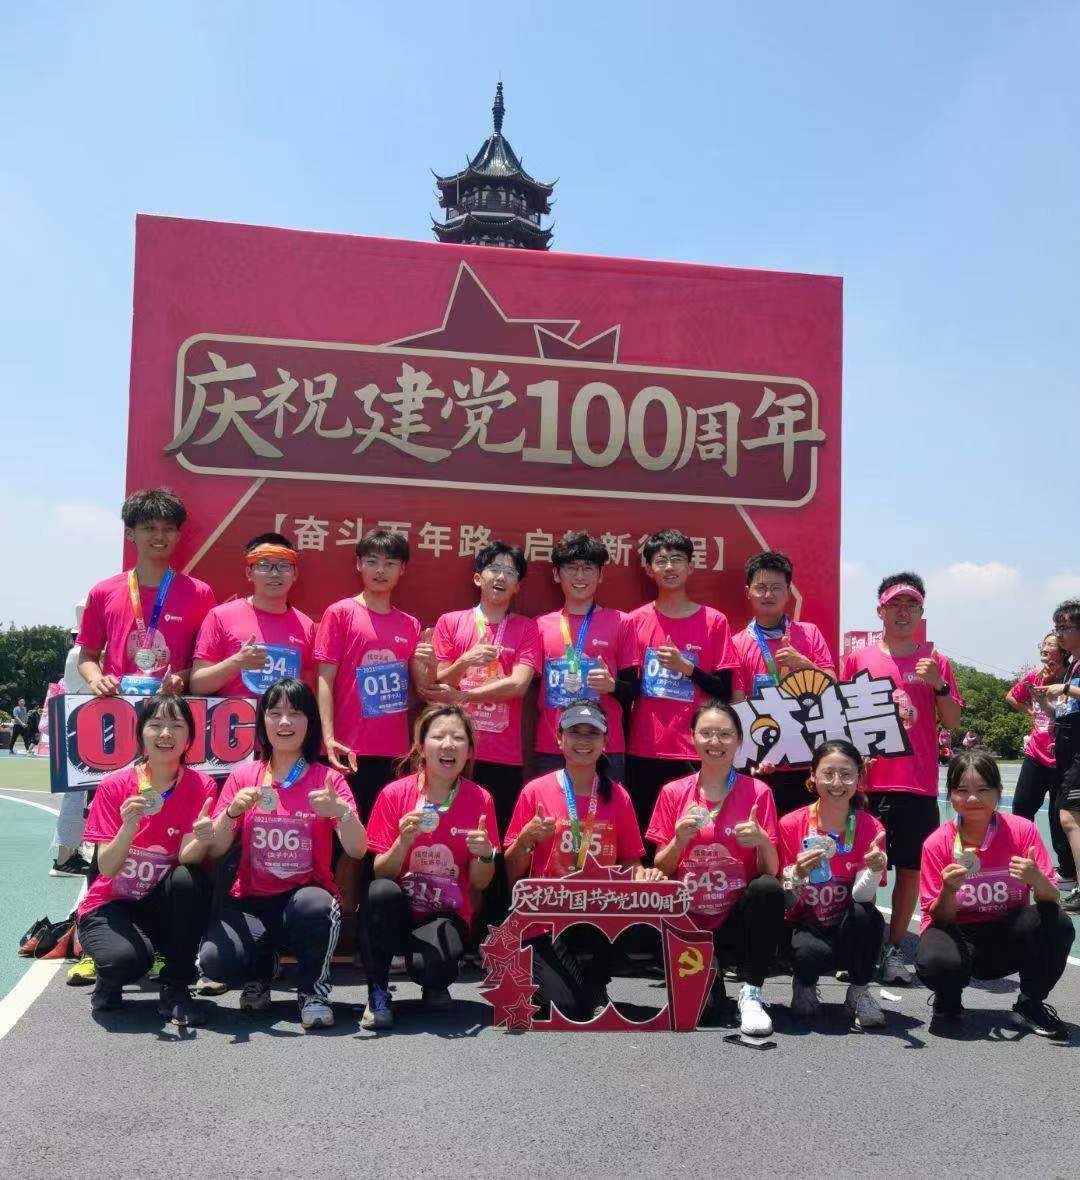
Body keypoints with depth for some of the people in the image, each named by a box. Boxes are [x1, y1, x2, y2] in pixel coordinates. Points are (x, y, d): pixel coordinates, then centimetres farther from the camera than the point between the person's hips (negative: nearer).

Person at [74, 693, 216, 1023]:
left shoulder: (201, 786, -10)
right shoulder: (114, 786, -12)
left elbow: (187, 858, -19)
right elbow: (107, 868, -17)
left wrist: (201, 839, -43)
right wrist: (127, 828, -36)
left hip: (164, 906, 2)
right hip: (111, 903, -2)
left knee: (190, 879, -32)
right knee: (127, 958, -34)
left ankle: (175, 989, -12)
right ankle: (109, 981, 6)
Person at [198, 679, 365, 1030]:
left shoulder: (328, 779, 0)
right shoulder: (243, 776, 5)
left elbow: (357, 850, -11)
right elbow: (214, 850, -1)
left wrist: (341, 811, -30)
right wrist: (233, 812, -20)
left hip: (308, 893, -1)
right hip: (251, 901, 2)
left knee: (312, 905, -37)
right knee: (215, 960, -27)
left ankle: (313, 991, -7)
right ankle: (259, 974, 11)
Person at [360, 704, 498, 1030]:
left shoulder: (480, 800, -6)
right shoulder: (394, 794, -8)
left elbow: (479, 884, -1)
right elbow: (380, 874, -7)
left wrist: (485, 855, -23)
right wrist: (403, 841, -25)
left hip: (446, 915, 0)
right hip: (397, 913, 1)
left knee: (428, 963, -32)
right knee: (382, 891, -33)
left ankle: (436, 983, 7)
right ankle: (378, 993, -12)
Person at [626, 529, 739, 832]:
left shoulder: (714, 621, 3)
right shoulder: (636, 621, 7)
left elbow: (725, 692, 1)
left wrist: (687, 668, -11)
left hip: (695, 753, -1)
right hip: (643, 753, 1)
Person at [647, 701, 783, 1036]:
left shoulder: (758, 793, 0)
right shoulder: (673, 793, 3)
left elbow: (771, 872, -2)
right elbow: (659, 871, 4)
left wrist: (762, 841, -24)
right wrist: (679, 841, -17)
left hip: (739, 919, 0)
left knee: (769, 889, -32)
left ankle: (752, 995, -19)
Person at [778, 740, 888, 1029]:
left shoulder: (871, 828, -8)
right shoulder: (791, 825, -11)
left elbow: (862, 896, -16)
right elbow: (785, 902, -10)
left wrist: (875, 869, -37)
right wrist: (798, 873, -31)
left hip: (849, 930, 1)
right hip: (805, 927, -1)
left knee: (866, 914, -32)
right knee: (812, 951, -35)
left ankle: (858, 992, -6)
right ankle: (805, 984, 3)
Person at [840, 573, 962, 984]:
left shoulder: (934, 661, 8)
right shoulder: (857, 659, 5)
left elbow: (952, 722, 6)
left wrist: (938, 684, -10)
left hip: (919, 784, 1)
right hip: (869, 781, -1)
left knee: (911, 868, 5)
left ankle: (894, 949, 16)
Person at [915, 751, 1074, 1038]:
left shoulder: (1022, 831, -10)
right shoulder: (937, 843, -11)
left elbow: (1052, 900, -10)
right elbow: (938, 919, -7)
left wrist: (1037, 880, -33)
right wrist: (948, 891, -29)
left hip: (1007, 937, 1)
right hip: (959, 934, -1)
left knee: (1057, 925, -29)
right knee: (935, 962, -35)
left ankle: (1030, 1005, -4)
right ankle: (948, 1003, 4)